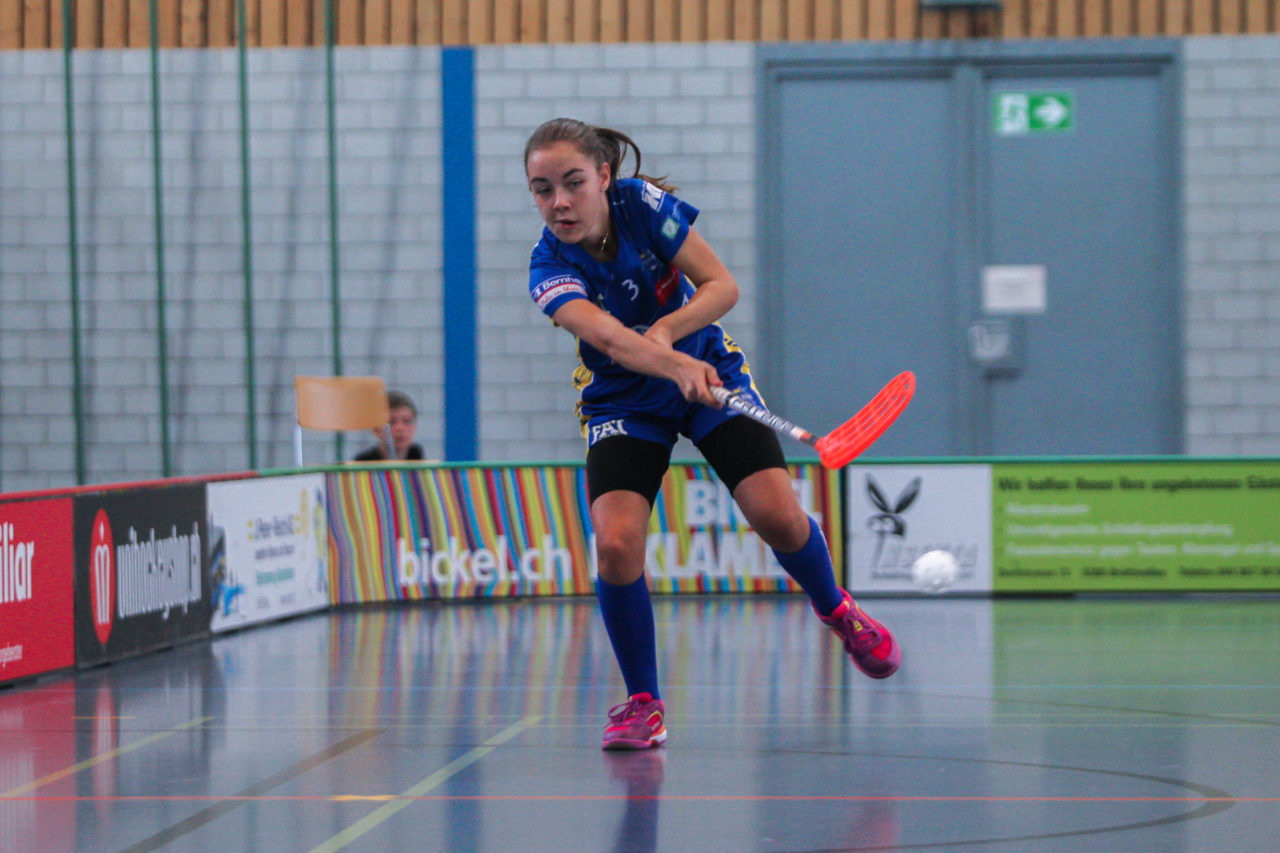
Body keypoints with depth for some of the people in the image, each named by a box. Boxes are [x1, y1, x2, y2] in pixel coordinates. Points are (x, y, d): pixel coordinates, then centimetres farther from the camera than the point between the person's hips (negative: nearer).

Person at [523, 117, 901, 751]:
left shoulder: (643, 202, -17)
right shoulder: (550, 269, -22)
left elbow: (721, 285, -16)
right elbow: (610, 338, -39)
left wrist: (666, 329, -33)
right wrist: (674, 365, -57)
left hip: (710, 374, 1)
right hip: (622, 403, -1)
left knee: (778, 516, -14)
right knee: (615, 544, -21)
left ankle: (835, 609, 20)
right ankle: (642, 702, -3)